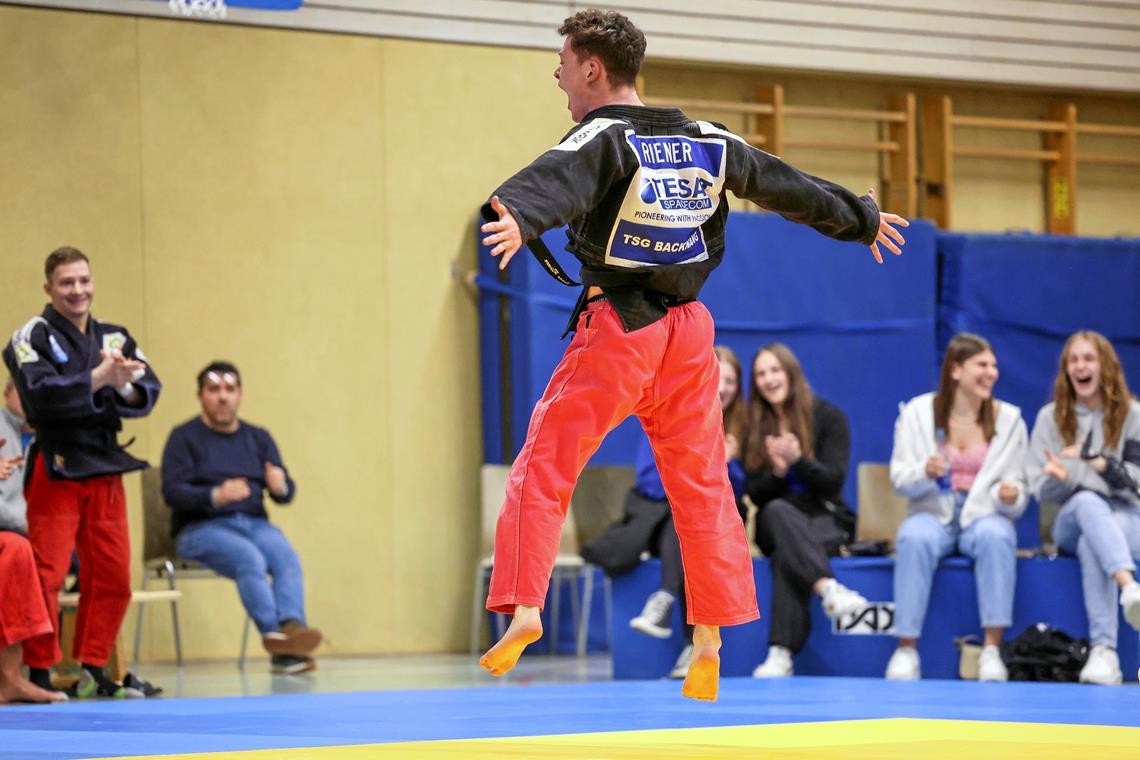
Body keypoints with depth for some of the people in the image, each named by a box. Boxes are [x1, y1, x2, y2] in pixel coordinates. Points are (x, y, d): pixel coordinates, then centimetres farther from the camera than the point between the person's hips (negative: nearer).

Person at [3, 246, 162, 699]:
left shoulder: (114, 337, 12)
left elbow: (149, 391, 4)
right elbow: (39, 394, -19)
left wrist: (125, 389, -18)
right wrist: (97, 379, -24)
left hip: (105, 468, 6)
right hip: (56, 469, -6)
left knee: (112, 576, 8)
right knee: (47, 575, -10)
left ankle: (92, 670, 18)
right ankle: (38, 672, -2)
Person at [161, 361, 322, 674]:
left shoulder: (258, 438, 19)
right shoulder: (185, 437, 5)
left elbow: (287, 493, 11)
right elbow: (172, 491, -7)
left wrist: (281, 488, -15)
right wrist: (215, 496, -25)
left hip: (254, 523, 4)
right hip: (202, 527, -4)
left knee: (287, 555, -29)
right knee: (249, 558, -34)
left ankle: (292, 626, -50)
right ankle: (275, 634, -47)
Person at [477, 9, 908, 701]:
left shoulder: (603, 139, -9)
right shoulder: (709, 143, 10)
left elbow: (558, 181, -32)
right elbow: (789, 185, 22)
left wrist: (516, 218, -53)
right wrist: (864, 219, 37)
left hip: (616, 331, -6)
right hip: (688, 331, 6)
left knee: (544, 467, -2)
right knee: (703, 484, 13)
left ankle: (524, 605, -15)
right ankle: (711, 641, 13)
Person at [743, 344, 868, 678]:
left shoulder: (828, 416, 0)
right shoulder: (756, 427, 8)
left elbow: (833, 481, -8)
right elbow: (754, 493, 3)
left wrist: (797, 460, -24)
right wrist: (777, 472, -18)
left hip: (826, 517, -2)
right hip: (775, 525, 2)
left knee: (786, 554, -37)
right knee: (779, 511, -38)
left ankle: (782, 652, -50)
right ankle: (828, 588, -58)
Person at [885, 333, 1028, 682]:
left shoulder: (1008, 418, 5)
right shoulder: (919, 412, 3)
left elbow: (1018, 488, 5)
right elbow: (899, 479, 0)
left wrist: (1010, 496, -20)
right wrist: (925, 472, -22)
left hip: (984, 514, 1)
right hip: (933, 512, 0)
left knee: (996, 536, -35)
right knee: (916, 538, -36)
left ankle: (992, 649, -33)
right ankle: (906, 649, -31)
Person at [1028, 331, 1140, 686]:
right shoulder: (1051, 417, 10)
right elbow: (1040, 489, 7)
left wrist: (1092, 462, -16)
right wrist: (1065, 478, -17)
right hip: (1072, 520, 1)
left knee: (1093, 543, -39)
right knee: (1087, 502, -38)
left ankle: (1104, 651, -52)